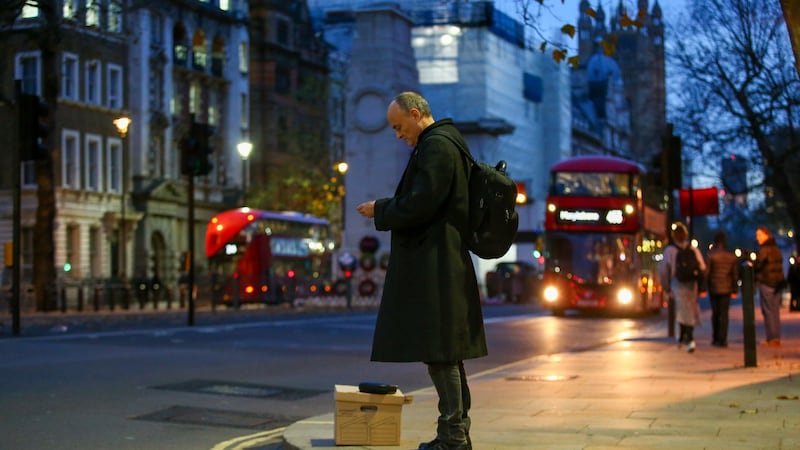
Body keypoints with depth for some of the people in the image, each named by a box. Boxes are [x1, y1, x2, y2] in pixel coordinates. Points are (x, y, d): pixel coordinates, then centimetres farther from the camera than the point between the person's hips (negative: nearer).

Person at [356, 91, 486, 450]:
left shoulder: (436, 145, -13)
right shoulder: (443, 142, 19)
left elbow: (420, 204, -20)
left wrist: (381, 211, -6)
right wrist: (387, 209, 13)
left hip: (434, 269, -11)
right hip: (441, 263, 11)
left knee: (439, 352, -8)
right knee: (447, 353, 13)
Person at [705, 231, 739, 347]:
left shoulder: (711, 255, -9)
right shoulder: (731, 256, 2)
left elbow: (706, 272, -10)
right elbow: (735, 274, 5)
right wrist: (734, 290, 11)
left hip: (714, 288, -2)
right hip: (726, 288, 2)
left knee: (715, 313, 11)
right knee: (724, 314, 2)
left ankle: (715, 338, 13)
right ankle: (722, 339, -3)